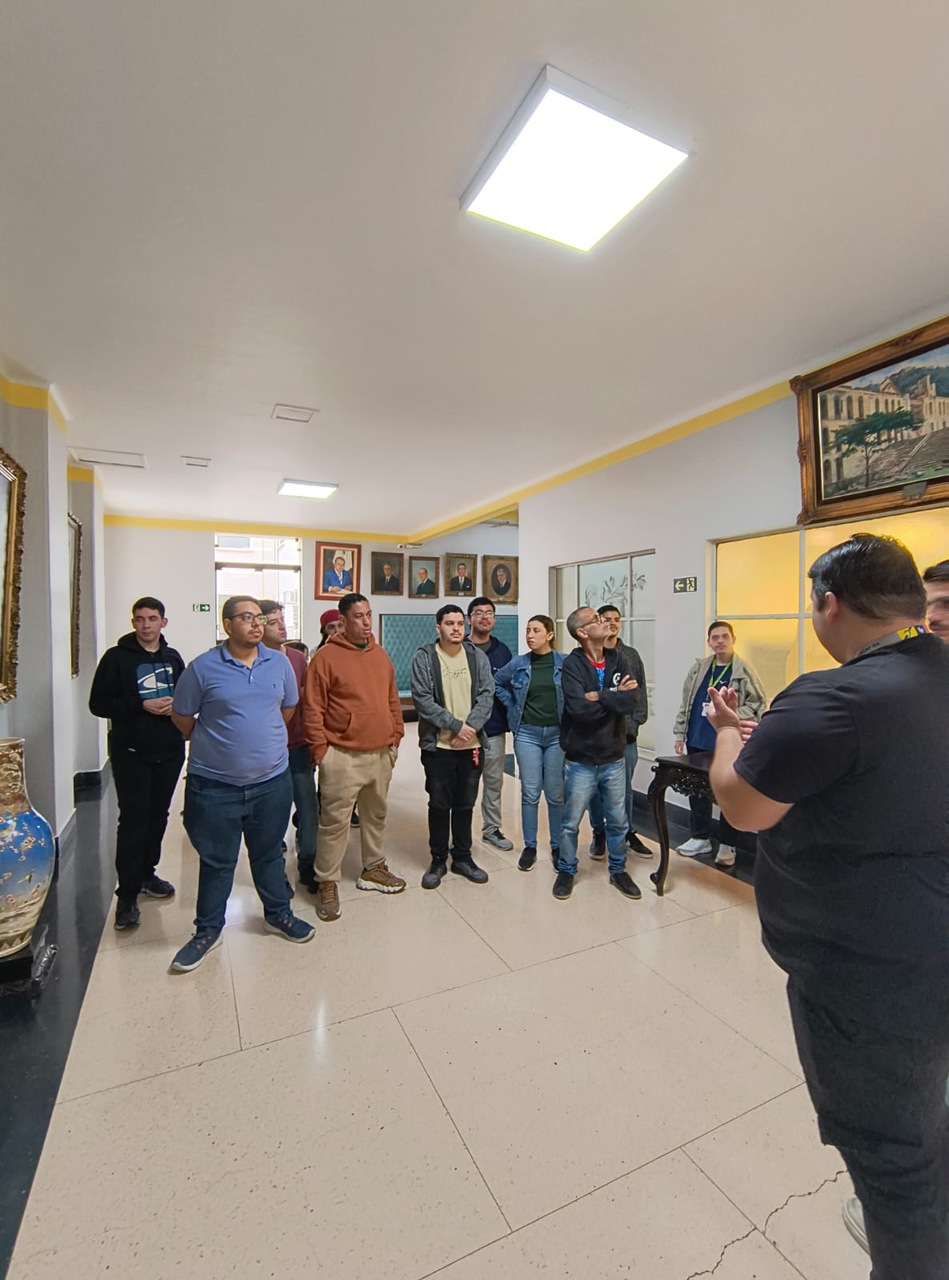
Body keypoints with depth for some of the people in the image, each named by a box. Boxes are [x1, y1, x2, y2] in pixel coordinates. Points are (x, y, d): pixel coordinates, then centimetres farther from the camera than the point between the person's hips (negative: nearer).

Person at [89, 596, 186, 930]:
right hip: (131, 753, -4)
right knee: (133, 821, -2)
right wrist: (141, 706, -18)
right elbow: (98, 703, -7)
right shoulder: (117, 657, -4)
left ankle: (147, 874, 32)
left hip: (169, 751, 4)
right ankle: (127, 896, 9)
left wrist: (176, 705, -7)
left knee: (158, 816, 14)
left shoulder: (173, 658, 8)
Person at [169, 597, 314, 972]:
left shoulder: (279, 663, 0)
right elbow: (182, 717, 1)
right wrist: (213, 744, 7)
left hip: (272, 781, 3)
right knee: (216, 861, 13)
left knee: (269, 853, 20)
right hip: (215, 785, -3)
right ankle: (207, 930, 33)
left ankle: (278, 914, 39)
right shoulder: (203, 667, -10)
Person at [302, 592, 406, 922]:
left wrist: (396, 737, 11)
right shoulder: (327, 656, -10)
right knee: (334, 821, 2)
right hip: (343, 756, -6)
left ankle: (373, 869, 37)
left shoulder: (380, 655, 9)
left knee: (376, 814, 19)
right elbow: (312, 708, -10)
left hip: (381, 754, 6)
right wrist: (320, 749, -11)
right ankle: (327, 883, 19)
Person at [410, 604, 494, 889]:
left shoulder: (478, 657, 3)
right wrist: (456, 725, -17)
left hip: (472, 745, 3)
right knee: (439, 805, 9)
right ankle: (438, 860, 26)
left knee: (465, 805, 14)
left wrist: (470, 728, -15)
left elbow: (486, 695, -2)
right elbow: (422, 699, -13)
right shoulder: (424, 657, -6)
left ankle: (462, 857, 30)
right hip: (438, 746, -3)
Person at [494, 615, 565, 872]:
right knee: (530, 793, 6)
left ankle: (557, 846, 24)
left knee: (556, 794, 7)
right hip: (527, 734, 1)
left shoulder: (564, 663, -5)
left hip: (557, 734, -1)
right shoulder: (518, 663, 0)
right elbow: (497, 683, 14)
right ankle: (529, 846, 20)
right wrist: (513, 706, 7)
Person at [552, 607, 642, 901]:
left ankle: (618, 870, 39)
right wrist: (614, 698, -16)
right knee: (571, 822, 12)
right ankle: (566, 871, 33)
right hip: (581, 760, -3)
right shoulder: (572, 664, -14)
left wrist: (599, 697, -21)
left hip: (614, 758, 4)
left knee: (618, 821, 18)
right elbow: (579, 709, -26)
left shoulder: (618, 659, -1)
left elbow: (630, 701, -13)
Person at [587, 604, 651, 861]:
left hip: (626, 733, 2)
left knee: (625, 788, 11)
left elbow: (640, 692, 8)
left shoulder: (631, 655, 9)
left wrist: (635, 722, -1)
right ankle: (599, 834, 23)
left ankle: (628, 833, 27)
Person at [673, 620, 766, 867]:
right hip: (697, 742, 5)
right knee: (698, 791, 13)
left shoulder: (745, 670, -5)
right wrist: (680, 733, 7)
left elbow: (758, 703, -7)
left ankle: (727, 845, 21)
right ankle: (700, 838, 29)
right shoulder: (698, 667, 7)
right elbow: (686, 703, 10)